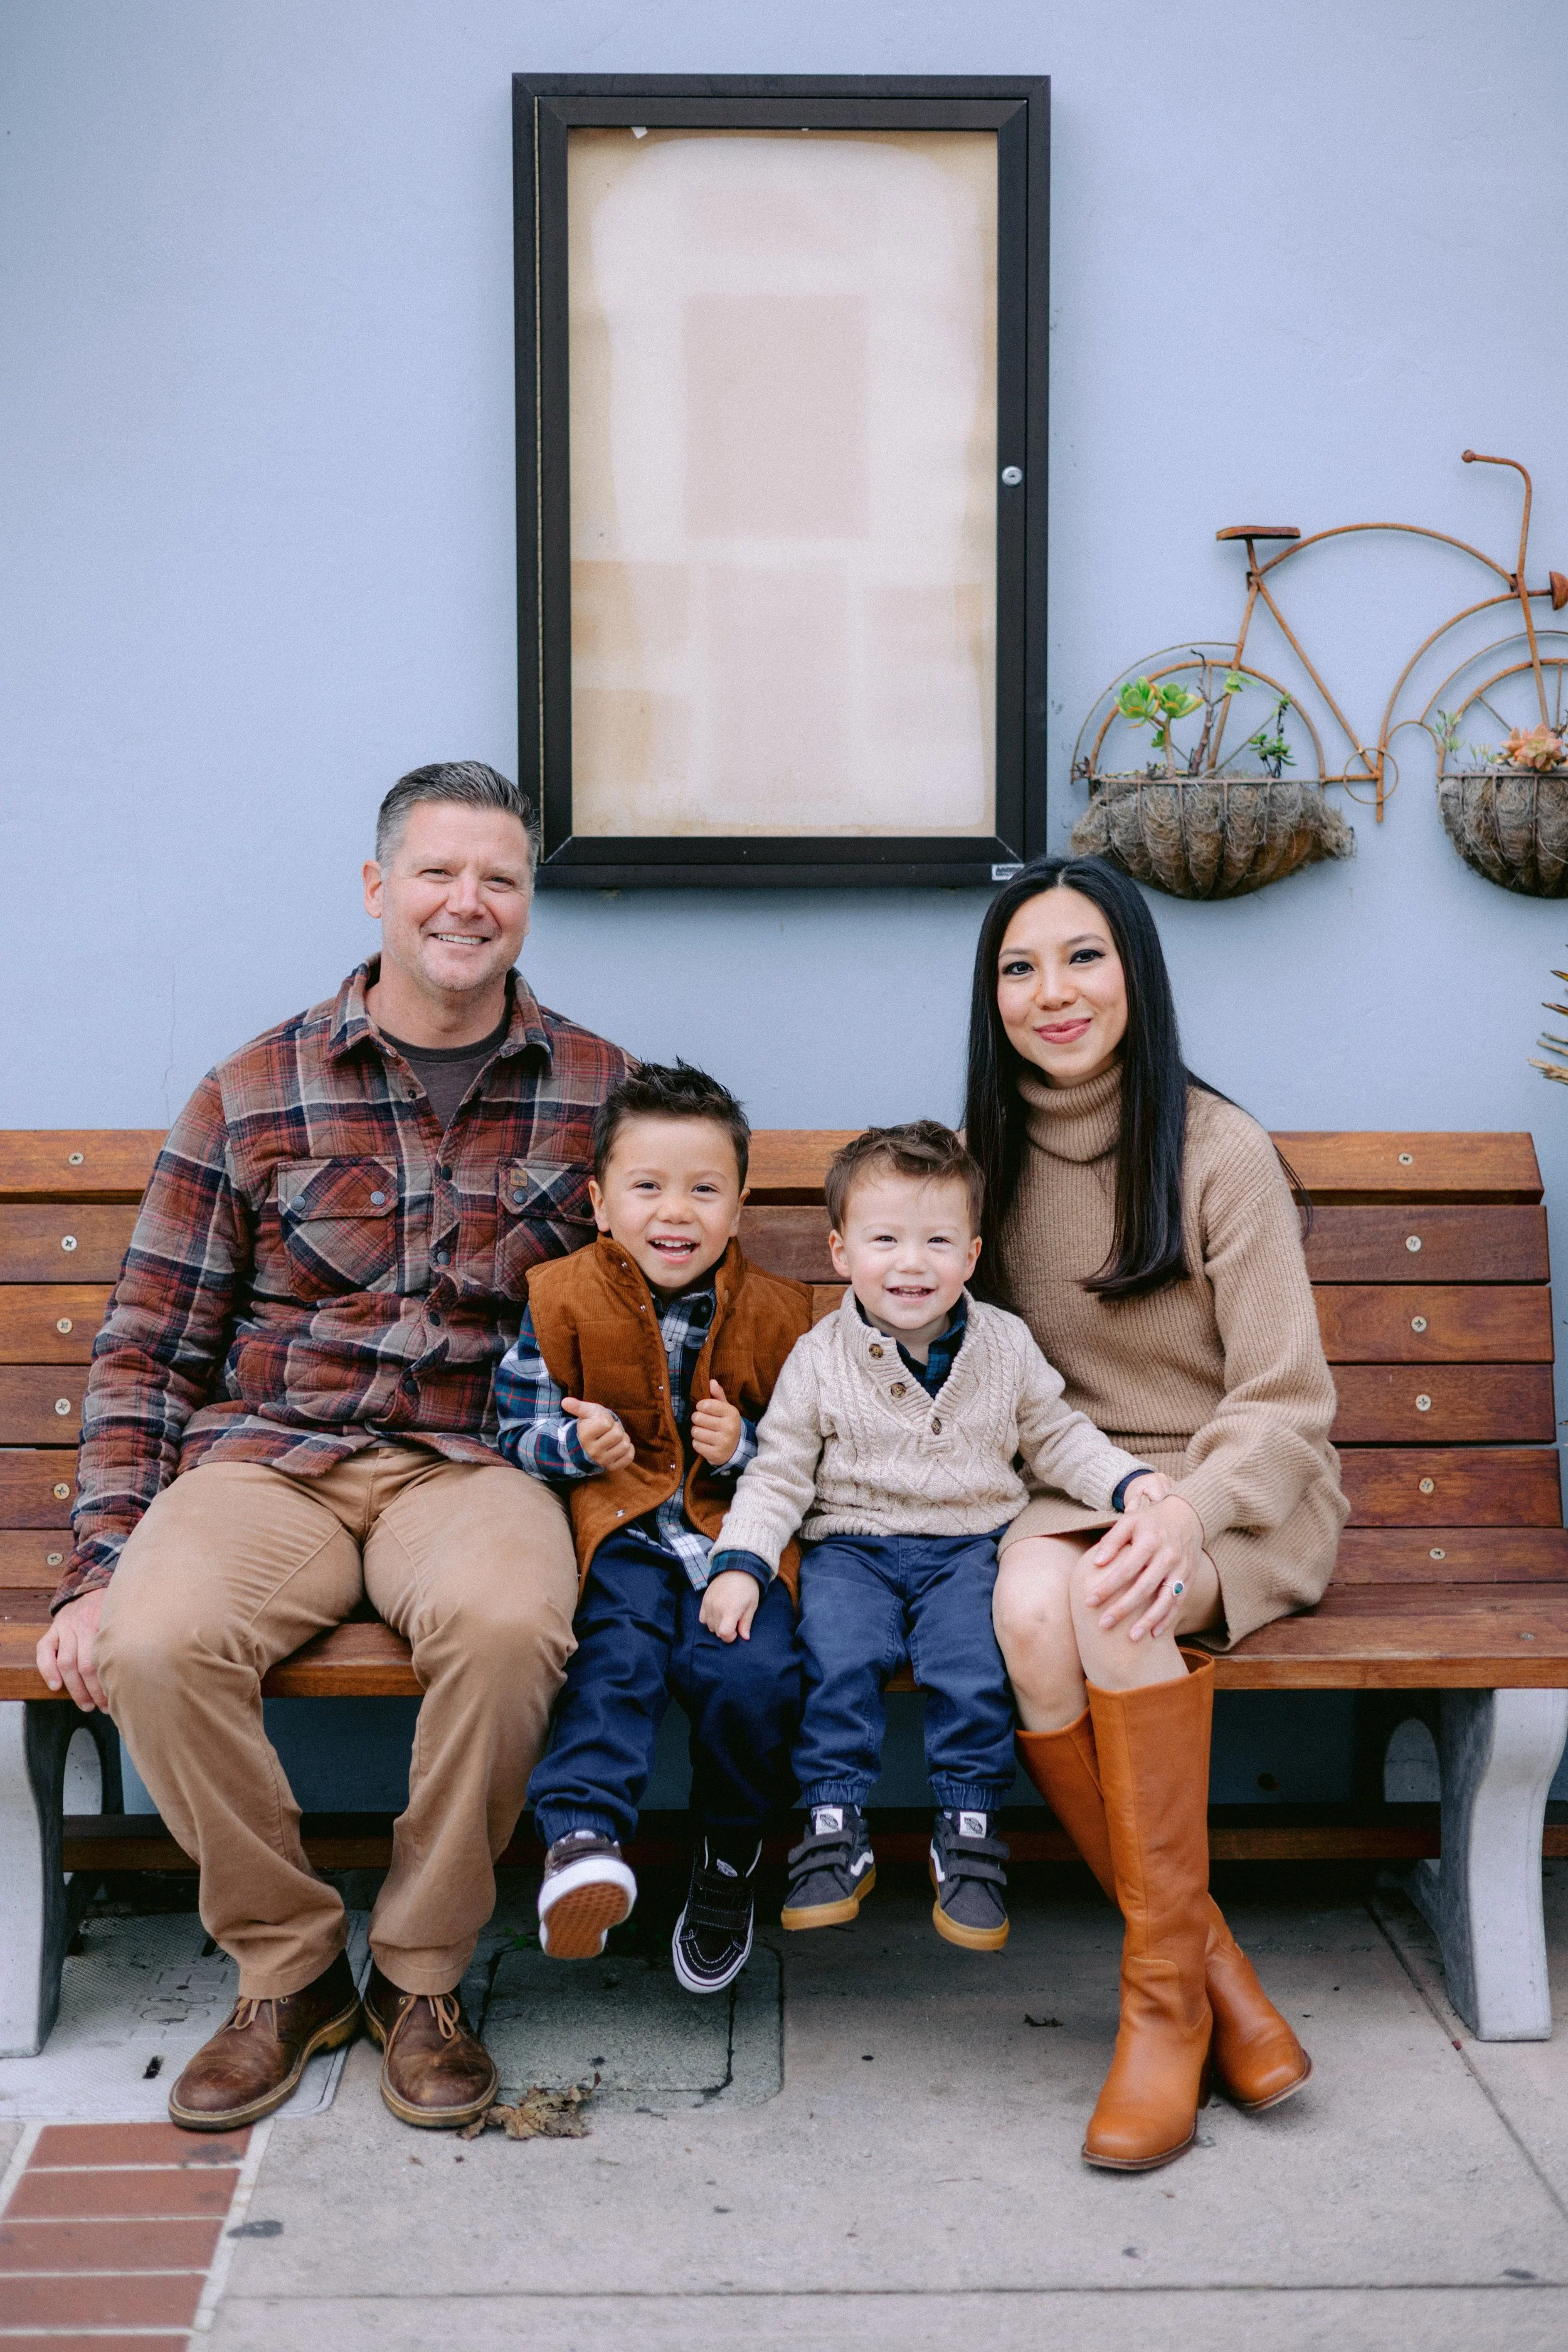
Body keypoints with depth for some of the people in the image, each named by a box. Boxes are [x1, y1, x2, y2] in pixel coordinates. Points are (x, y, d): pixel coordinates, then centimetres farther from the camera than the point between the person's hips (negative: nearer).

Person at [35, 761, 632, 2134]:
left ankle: (424, 1978, -9)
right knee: (157, 1642, -30)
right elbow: (149, 1348, 6)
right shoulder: (255, 1096, 6)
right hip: (268, 1457, 1)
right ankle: (289, 1971, -3)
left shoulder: (599, 1094, 7)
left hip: (473, 1464, 0)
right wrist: (104, 1565, -3)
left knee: (507, 1623, -35)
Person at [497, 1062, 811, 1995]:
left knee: (747, 1672, -25)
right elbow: (519, 1431, 11)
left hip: (739, 1530, 0)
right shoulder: (563, 1301, 5)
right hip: (622, 1528, 0)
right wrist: (574, 1443, -12)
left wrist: (746, 1447, -9)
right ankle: (585, 1834, -35)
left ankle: (733, 1856, -1)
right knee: (621, 1652, -31)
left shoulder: (778, 1313, 6)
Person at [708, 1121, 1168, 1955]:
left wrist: (1130, 1481, -1)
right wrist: (741, 1562, -14)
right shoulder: (819, 1359, -1)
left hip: (968, 1546, 1)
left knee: (972, 1665, -26)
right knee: (838, 1656, -28)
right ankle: (834, 1830, -14)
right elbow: (778, 1473, 0)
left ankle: (967, 1831, -8)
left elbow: (1057, 1437, 15)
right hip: (851, 1546, 0)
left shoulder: (1005, 1345, 5)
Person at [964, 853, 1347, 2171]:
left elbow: (1283, 1398, -11)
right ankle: (1210, 1963, -19)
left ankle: (1163, 1991, -22)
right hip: (1063, 1487, 3)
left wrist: (1191, 1512, -31)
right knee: (1028, 1610, -32)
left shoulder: (1219, 1152, -8)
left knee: (1116, 1598, -36)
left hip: (1239, 1492, -3)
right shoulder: (986, 1157, 8)